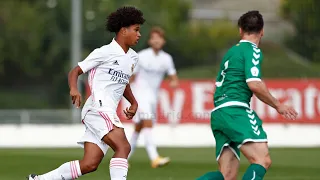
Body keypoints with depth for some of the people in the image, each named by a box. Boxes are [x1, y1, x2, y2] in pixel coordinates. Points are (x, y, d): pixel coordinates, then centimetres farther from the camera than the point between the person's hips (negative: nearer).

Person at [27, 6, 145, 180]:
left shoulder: (133, 58, 19)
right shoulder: (105, 52, -5)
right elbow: (75, 71, -3)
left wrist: (133, 103, 22)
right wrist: (74, 89, -23)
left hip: (109, 114, 8)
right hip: (98, 107, -8)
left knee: (89, 164, 0)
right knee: (123, 147, -25)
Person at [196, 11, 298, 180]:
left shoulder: (231, 52, 25)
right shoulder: (252, 50, 0)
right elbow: (254, 84, -13)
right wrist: (278, 105, -1)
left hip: (217, 113, 9)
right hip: (235, 111, -8)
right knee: (262, 160, -19)